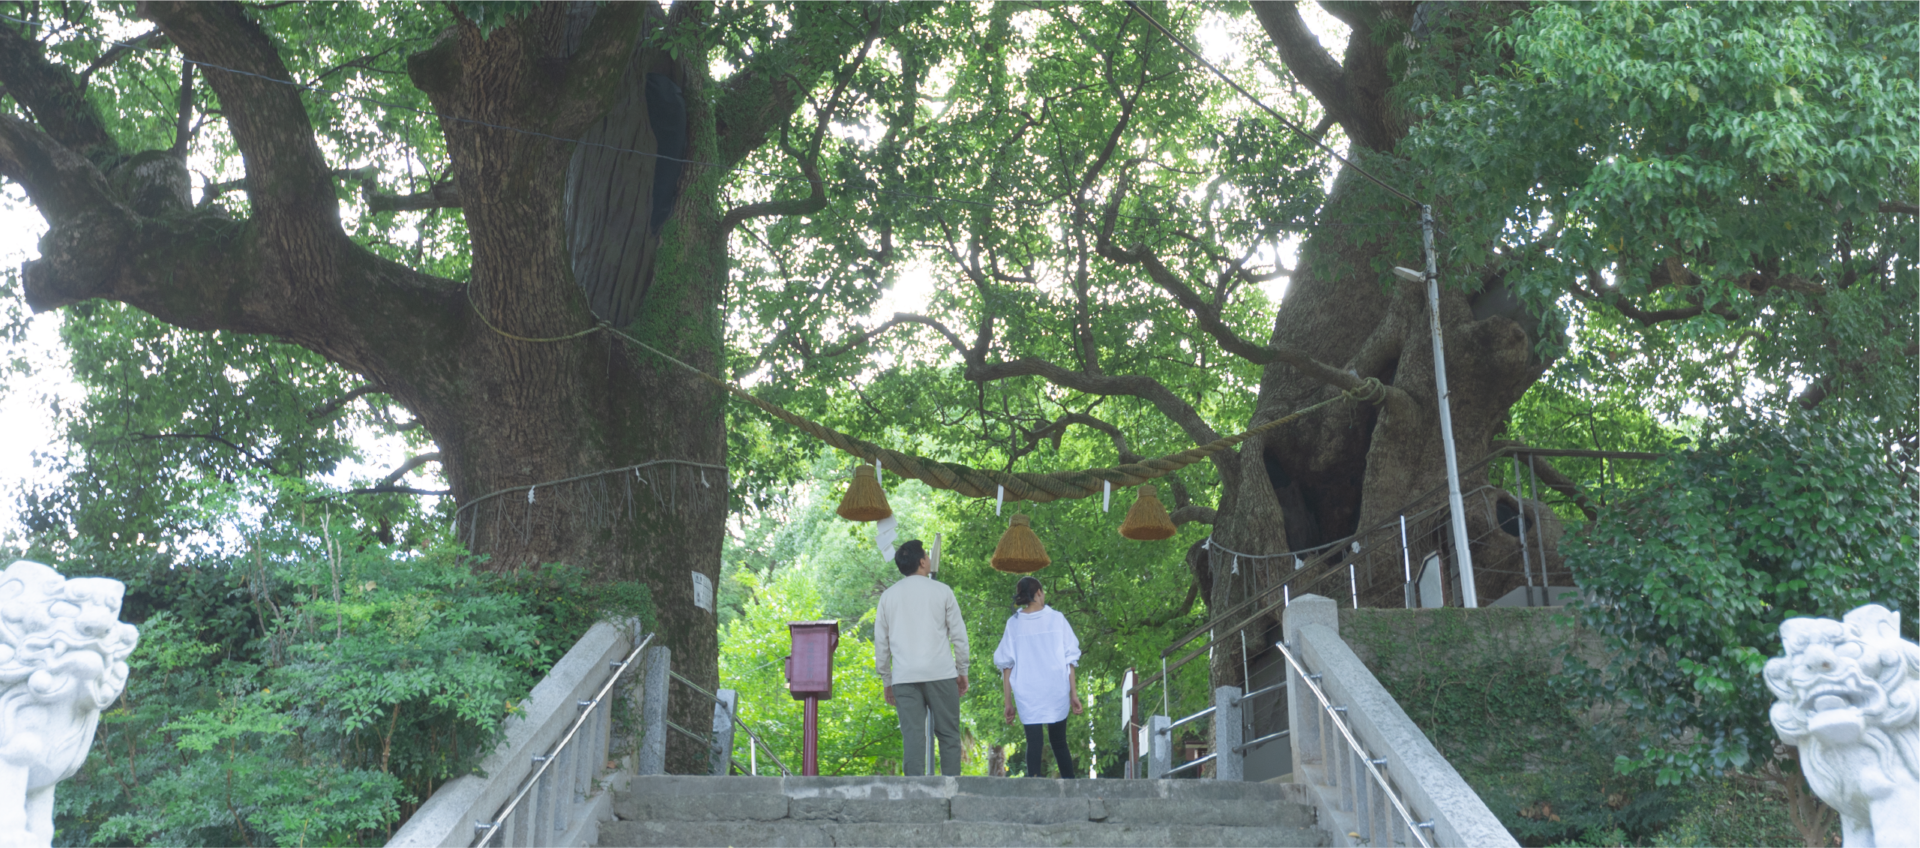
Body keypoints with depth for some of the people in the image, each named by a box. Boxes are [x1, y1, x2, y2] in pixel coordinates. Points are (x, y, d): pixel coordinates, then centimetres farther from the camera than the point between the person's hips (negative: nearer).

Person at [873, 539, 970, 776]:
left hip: (904, 677, 2)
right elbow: (958, 635, 4)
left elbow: (881, 643, 11)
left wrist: (886, 680, 18)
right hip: (941, 674, -2)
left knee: (913, 736, 1)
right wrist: (962, 671, 13)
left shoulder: (888, 596, 10)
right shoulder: (941, 591, 4)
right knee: (948, 734, 5)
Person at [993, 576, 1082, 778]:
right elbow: (1070, 659, 1)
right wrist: (1074, 693, 5)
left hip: (1026, 693, -1)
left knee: (1033, 743, 0)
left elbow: (1006, 665, 2)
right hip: (1057, 691, 1)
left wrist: (1008, 702, 5)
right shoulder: (1056, 619, 2)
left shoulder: (1013, 624, 3)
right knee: (1059, 742, 15)